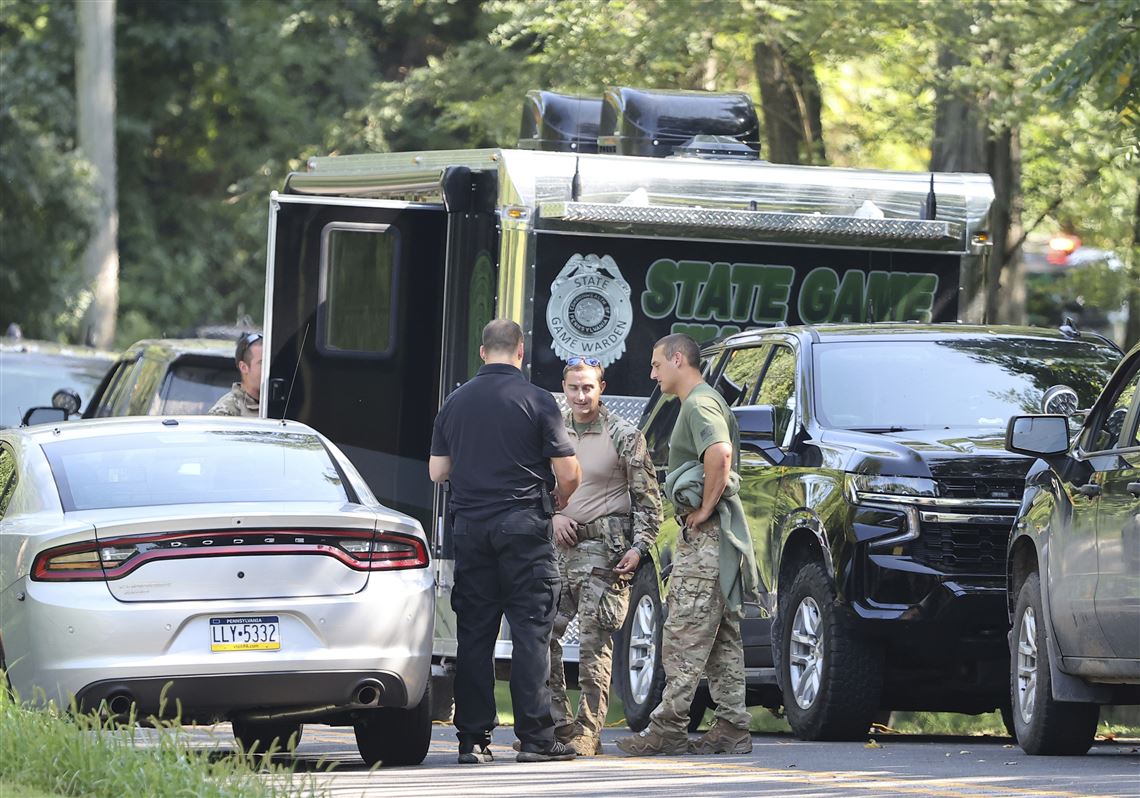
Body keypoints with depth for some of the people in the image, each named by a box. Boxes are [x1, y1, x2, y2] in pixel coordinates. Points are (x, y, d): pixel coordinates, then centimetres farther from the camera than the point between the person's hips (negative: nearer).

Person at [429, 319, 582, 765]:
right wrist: (559, 500, 15)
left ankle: (473, 739, 4)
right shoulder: (536, 401, -5)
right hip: (523, 523, -4)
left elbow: (437, 470, 10)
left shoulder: (456, 402, 8)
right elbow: (567, 471, -6)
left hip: (469, 524, 4)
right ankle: (535, 737, -7)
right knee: (531, 630, -2)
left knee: (473, 632, 6)